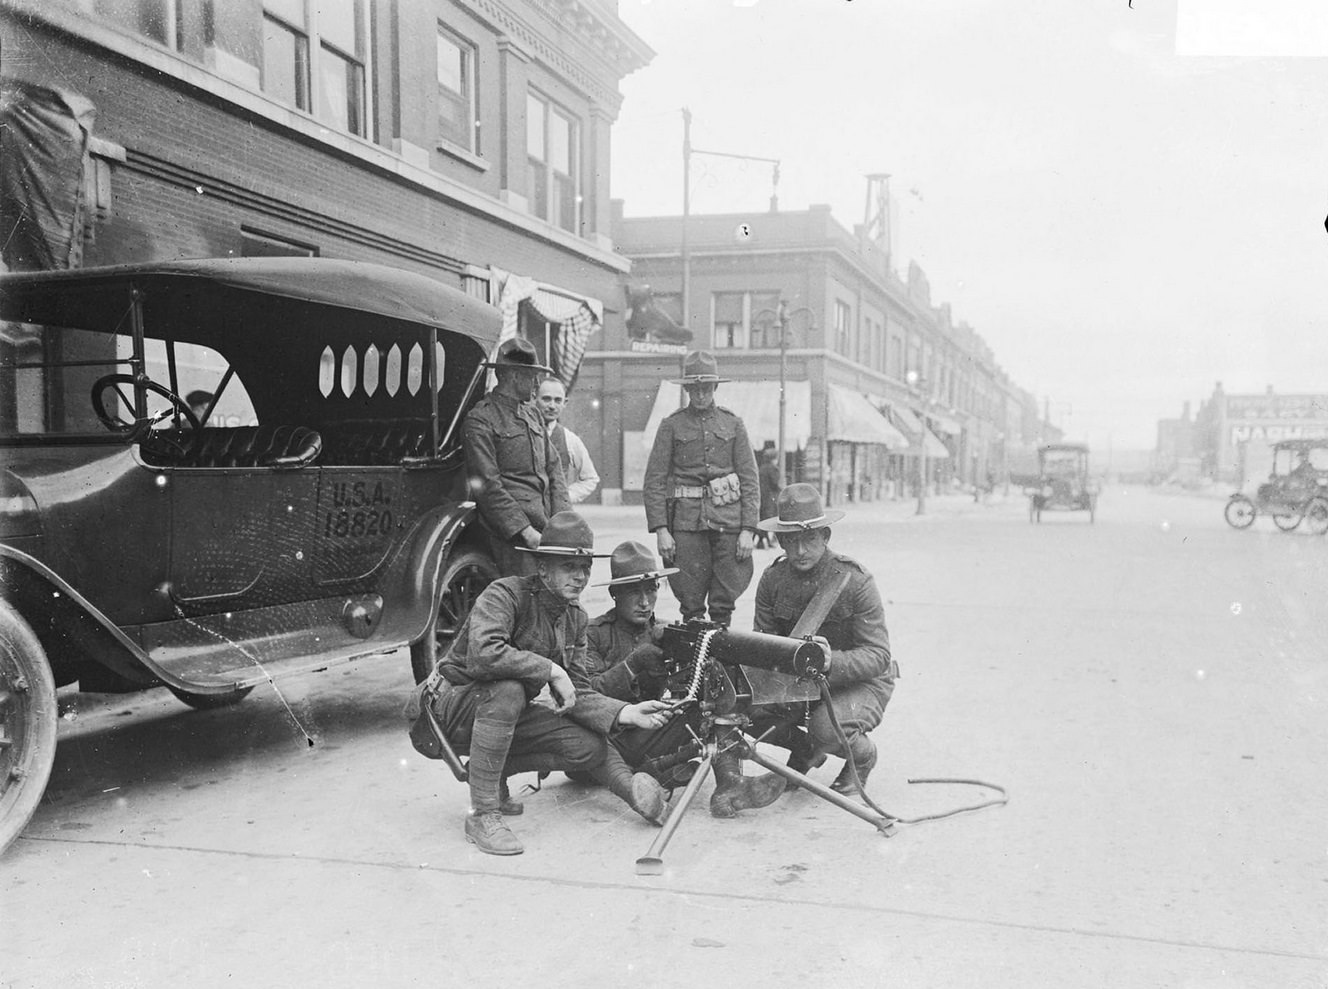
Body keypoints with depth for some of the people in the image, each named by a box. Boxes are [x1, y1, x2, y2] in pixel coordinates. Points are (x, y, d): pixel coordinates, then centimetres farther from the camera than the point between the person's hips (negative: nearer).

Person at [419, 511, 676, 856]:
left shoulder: (575, 618, 0)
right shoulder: (505, 594, -23)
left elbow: (576, 694, -3)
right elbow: (482, 654, -42)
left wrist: (626, 713, -20)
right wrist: (551, 670, -35)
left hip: (507, 711, 7)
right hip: (453, 705, -7)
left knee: (590, 746, -10)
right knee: (508, 689, -39)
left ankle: (495, 772, 10)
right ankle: (482, 815, -29)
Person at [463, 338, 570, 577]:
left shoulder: (533, 415, 20)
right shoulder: (479, 420, -4)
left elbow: (554, 468, 18)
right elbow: (488, 486, -10)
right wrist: (524, 530, -16)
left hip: (545, 528, 7)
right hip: (511, 533, -7)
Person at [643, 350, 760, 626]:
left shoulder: (733, 424, 10)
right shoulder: (671, 425, 6)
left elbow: (750, 480, 7)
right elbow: (654, 481, 2)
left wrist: (748, 529, -3)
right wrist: (661, 530, -8)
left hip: (728, 519, 1)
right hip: (687, 522, -1)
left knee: (724, 602, 2)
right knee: (691, 603, 0)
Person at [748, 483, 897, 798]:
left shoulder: (854, 581, -20)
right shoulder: (772, 579, -8)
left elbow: (877, 655, -23)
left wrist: (832, 662, -43)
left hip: (860, 681, -4)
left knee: (827, 728, -35)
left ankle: (862, 755, 6)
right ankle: (804, 749, 14)